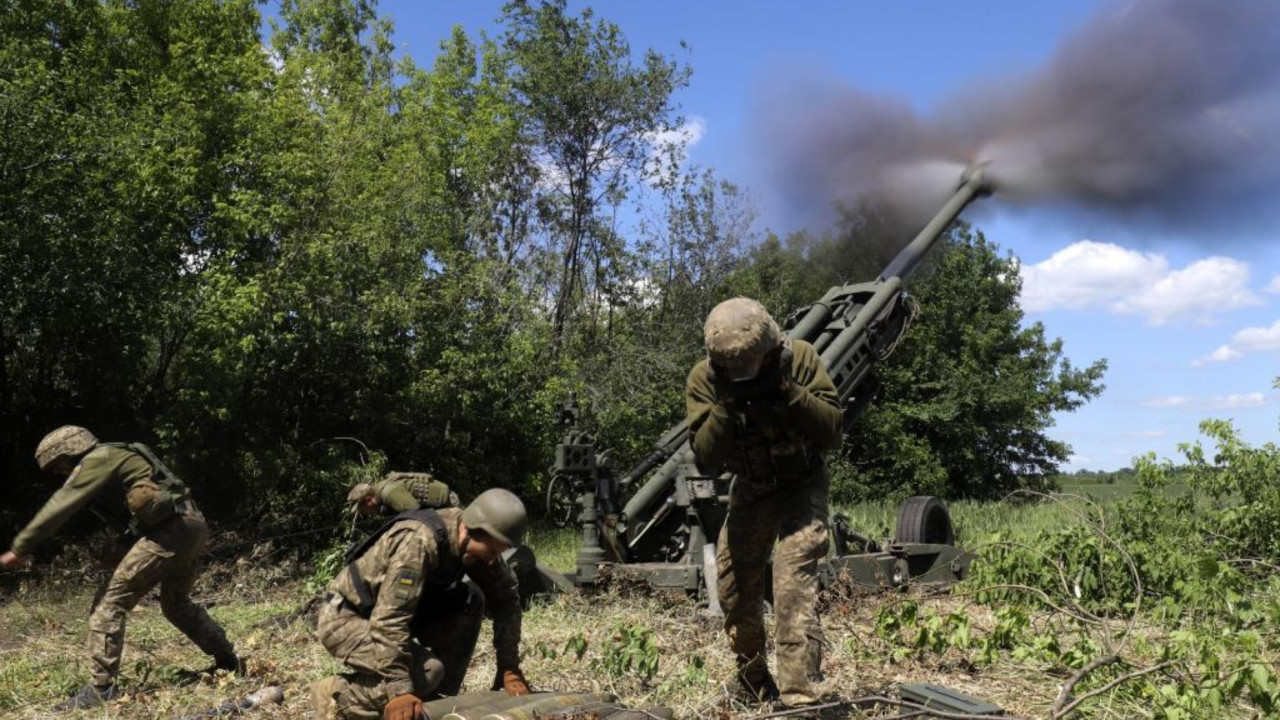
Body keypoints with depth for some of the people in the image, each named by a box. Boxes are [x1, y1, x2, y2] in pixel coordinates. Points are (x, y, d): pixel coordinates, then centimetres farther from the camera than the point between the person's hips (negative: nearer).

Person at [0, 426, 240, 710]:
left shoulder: (98, 460, -2)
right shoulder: (114, 460, 26)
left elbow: (59, 507, -8)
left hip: (170, 529, -10)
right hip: (194, 526, 10)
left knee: (111, 601, -5)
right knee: (176, 603, 26)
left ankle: (102, 687, -5)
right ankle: (229, 663, 34)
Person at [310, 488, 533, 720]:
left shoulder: (474, 544, -9)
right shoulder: (420, 541, -33)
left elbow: (506, 598, 1)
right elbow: (389, 620, -37)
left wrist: (509, 667, -4)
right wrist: (399, 691, -38)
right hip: (344, 618, -8)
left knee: (471, 601, -8)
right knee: (427, 671, -26)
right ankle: (336, 696, -7)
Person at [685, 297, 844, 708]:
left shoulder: (799, 357, -22)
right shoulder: (704, 378, -20)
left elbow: (832, 432, -24)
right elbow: (706, 460, -23)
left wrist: (786, 390, -36)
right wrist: (727, 404, -37)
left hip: (801, 485, -3)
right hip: (750, 490, 3)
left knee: (794, 578, -22)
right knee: (733, 587, 9)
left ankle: (798, 693, -18)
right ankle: (753, 680, 33)